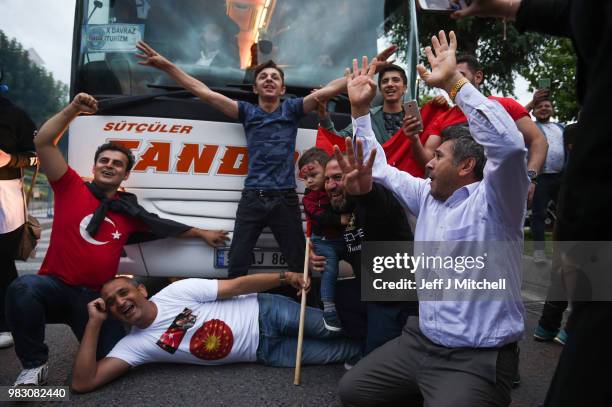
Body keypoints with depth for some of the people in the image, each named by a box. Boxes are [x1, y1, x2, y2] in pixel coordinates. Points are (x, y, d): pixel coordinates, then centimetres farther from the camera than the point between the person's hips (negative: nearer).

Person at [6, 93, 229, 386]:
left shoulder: (129, 210, 9)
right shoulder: (71, 188, 1)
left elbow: (164, 226, 20)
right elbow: (43, 143, -7)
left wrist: (201, 233, 25)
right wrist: (73, 109, -14)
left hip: (97, 298, 3)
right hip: (56, 287, -3)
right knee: (24, 287, -38)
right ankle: (34, 366, -15)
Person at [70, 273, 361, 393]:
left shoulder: (175, 292, -11)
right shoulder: (135, 344, -6)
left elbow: (237, 285, -13)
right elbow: (83, 382, -15)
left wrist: (285, 277, -24)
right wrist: (94, 323, -21)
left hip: (264, 312, 0)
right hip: (265, 352, 1)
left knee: (329, 328, -9)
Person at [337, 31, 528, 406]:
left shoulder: (493, 201, -13)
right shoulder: (428, 197, 8)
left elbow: (509, 145, -33)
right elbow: (380, 167, 18)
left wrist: (454, 82, -27)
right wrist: (360, 110, 14)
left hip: (477, 359, -7)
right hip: (420, 341, 7)